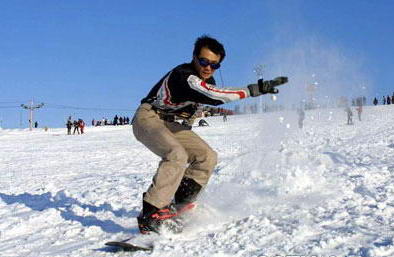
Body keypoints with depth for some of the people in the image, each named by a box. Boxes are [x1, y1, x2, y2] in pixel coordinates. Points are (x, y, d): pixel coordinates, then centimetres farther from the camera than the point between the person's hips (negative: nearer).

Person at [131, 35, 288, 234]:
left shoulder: (208, 81, 2)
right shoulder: (183, 76, -28)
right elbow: (215, 96, -40)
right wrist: (257, 89, -41)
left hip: (169, 124, 9)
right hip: (148, 118, -9)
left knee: (207, 157, -2)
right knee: (177, 155, -33)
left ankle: (177, 206, 0)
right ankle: (149, 215, -32)